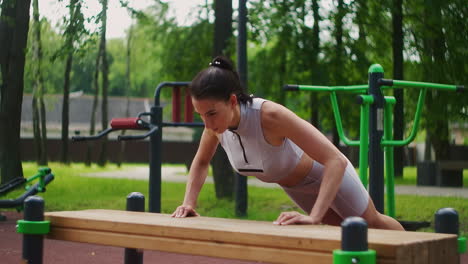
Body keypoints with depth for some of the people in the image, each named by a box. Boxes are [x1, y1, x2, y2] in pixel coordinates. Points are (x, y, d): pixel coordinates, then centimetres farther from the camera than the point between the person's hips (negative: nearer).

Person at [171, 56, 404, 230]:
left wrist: (314, 216, -54)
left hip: (326, 171, -5)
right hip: (292, 185, 6)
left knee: (372, 223, 21)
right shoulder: (215, 122, -26)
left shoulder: (270, 116, -44)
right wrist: (189, 203, -17)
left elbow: (337, 161, -46)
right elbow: (201, 162, -3)